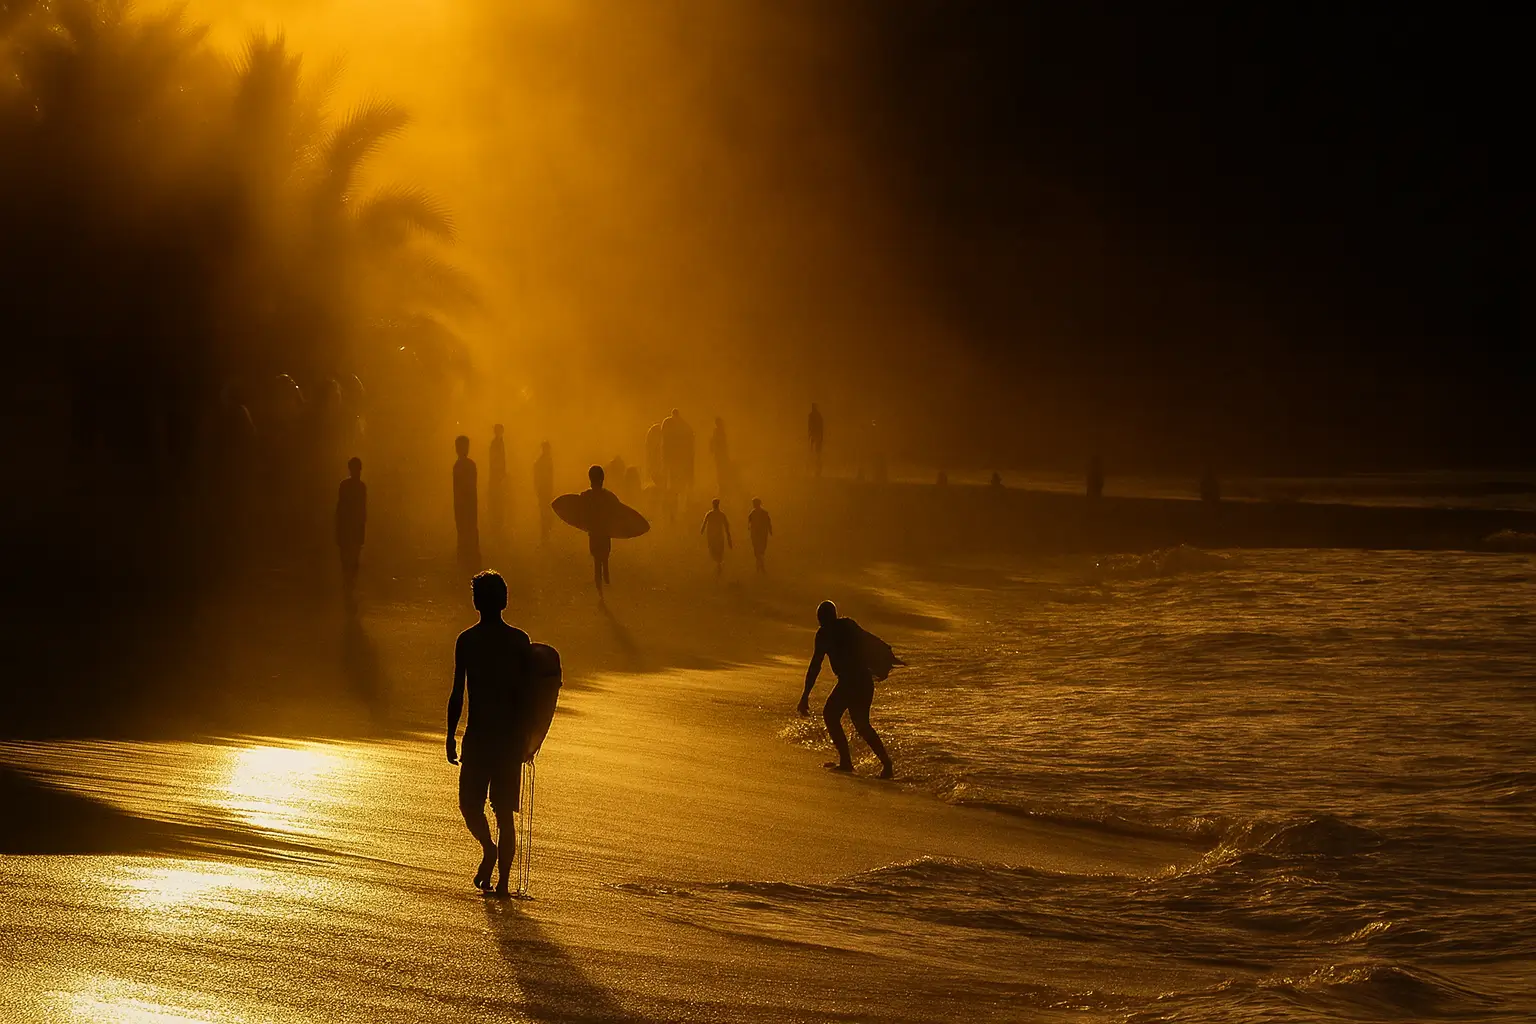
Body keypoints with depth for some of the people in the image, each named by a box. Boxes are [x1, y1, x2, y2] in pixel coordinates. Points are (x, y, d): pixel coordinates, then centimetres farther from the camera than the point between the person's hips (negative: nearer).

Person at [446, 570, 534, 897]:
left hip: (478, 735, -2)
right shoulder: (521, 641, 2)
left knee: (470, 802, 12)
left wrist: (451, 736, 3)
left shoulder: (467, 640, -4)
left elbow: (457, 694, -4)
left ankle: (488, 847, -14)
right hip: (510, 735, 2)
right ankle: (502, 881, 3)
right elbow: (527, 695, 3)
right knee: (505, 809, 6)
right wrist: (522, 737, 12)